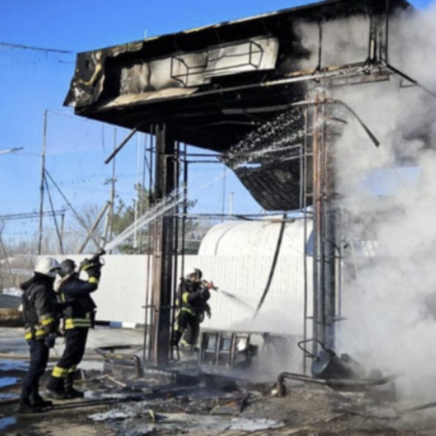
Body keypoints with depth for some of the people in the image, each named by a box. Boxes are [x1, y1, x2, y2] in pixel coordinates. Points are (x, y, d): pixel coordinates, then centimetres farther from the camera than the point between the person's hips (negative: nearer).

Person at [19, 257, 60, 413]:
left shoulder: (33, 287, 16)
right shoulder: (41, 290, -17)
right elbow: (44, 313, -25)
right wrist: (51, 332, -28)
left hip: (34, 334, 11)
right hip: (40, 334, -11)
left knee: (36, 367, 17)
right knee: (36, 368, -10)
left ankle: (35, 398, 26)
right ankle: (24, 403, -11)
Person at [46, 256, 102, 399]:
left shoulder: (73, 284, 16)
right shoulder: (68, 285, -15)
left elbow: (90, 285, 24)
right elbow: (91, 286, -24)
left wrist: (95, 270, 10)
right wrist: (92, 272, -8)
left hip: (79, 325, 10)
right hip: (75, 325, -10)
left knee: (76, 356, 13)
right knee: (69, 356, -9)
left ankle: (67, 387, 18)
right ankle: (54, 387, -6)